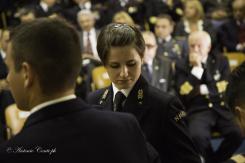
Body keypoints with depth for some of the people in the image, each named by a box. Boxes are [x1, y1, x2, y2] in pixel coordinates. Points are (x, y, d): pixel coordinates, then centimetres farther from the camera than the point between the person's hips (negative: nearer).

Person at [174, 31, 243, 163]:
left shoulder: (221, 61, 14)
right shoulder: (182, 66, 9)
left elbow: (226, 88, 4)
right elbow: (184, 95, -5)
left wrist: (202, 89, -2)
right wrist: (196, 69, -8)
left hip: (223, 108, 2)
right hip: (198, 110, -2)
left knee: (238, 132, -29)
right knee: (198, 136, -35)